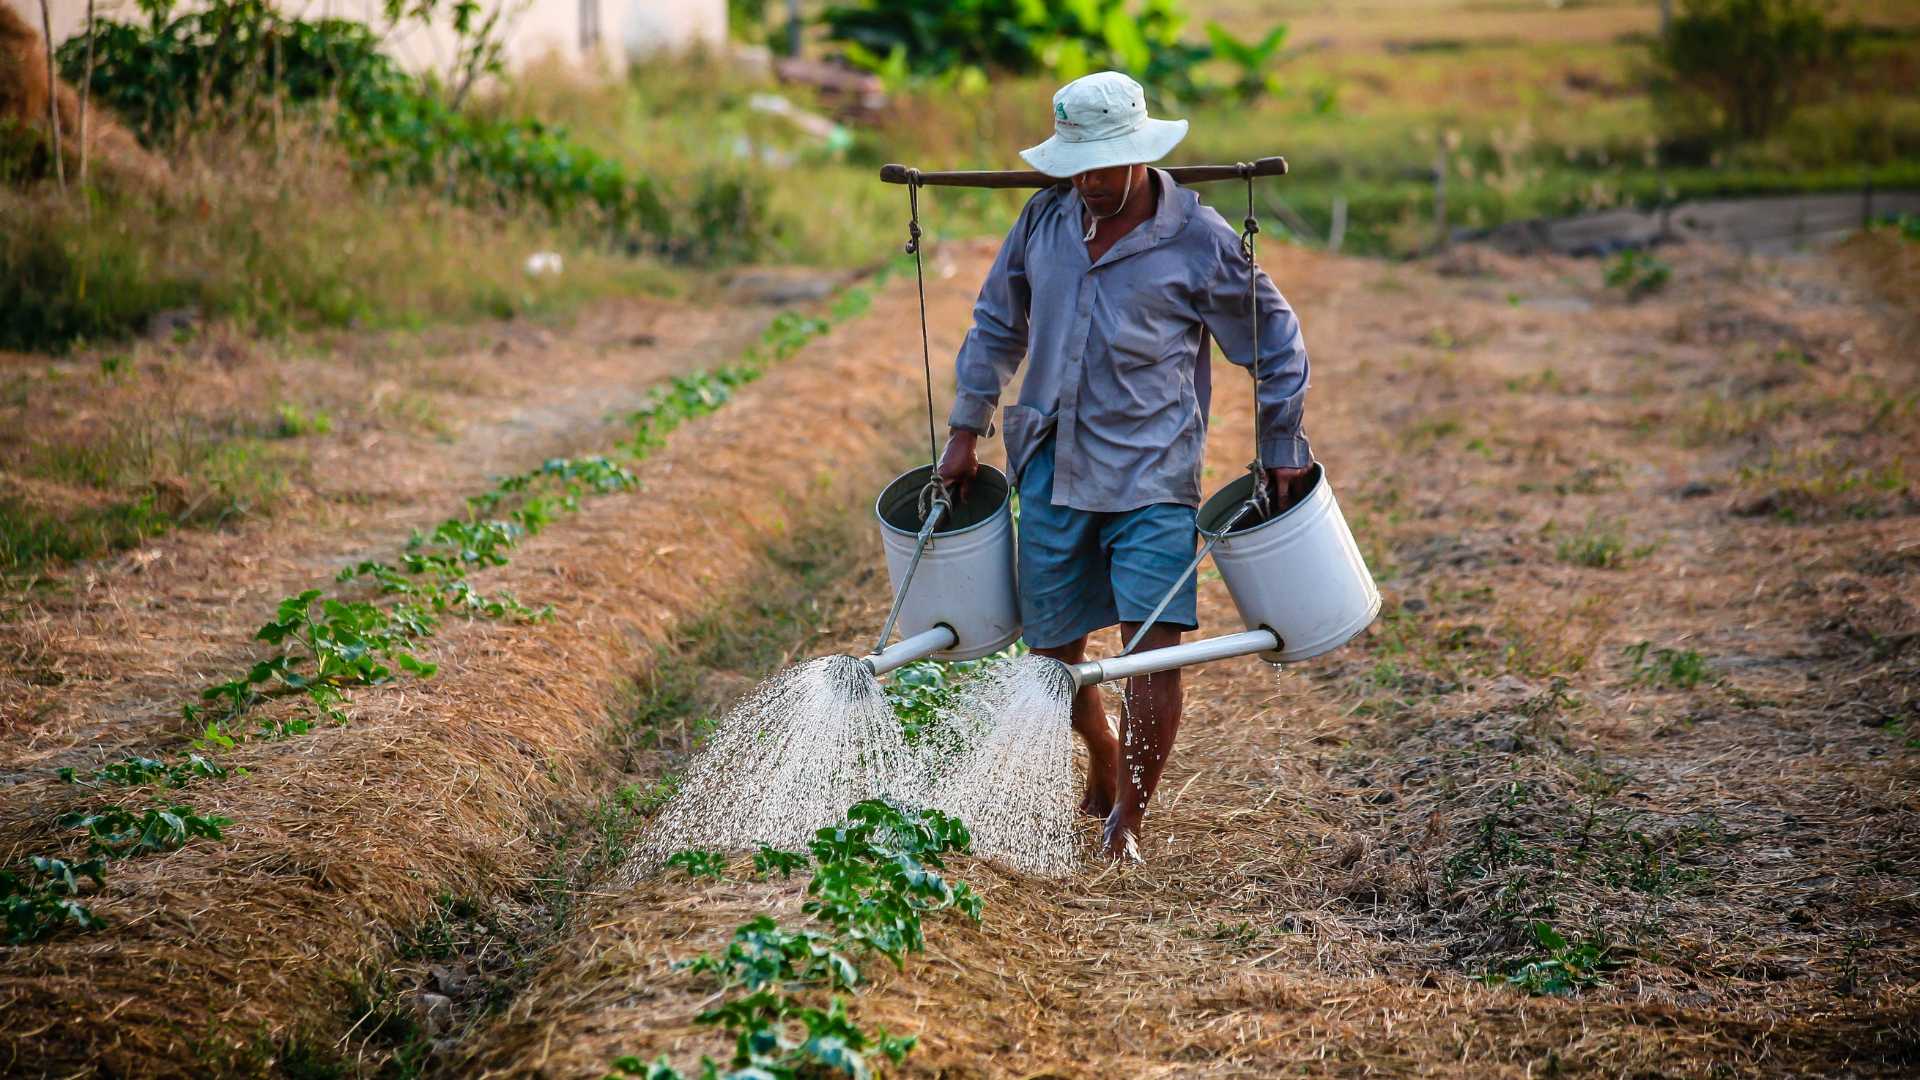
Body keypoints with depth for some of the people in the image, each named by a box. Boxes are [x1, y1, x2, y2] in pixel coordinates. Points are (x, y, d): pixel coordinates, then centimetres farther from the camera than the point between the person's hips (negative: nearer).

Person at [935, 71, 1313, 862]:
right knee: (1052, 645, 8)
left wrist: (1282, 450, 6)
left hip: (1151, 473, -4)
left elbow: (1274, 341, 4)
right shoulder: (1045, 219, 3)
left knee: (1154, 640, -14)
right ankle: (1105, 769, 37)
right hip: (1052, 468, 4)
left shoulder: (1199, 240, -7)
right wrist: (967, 429, 15)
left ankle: (1129, 816, -1)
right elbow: (997, 324, 17)